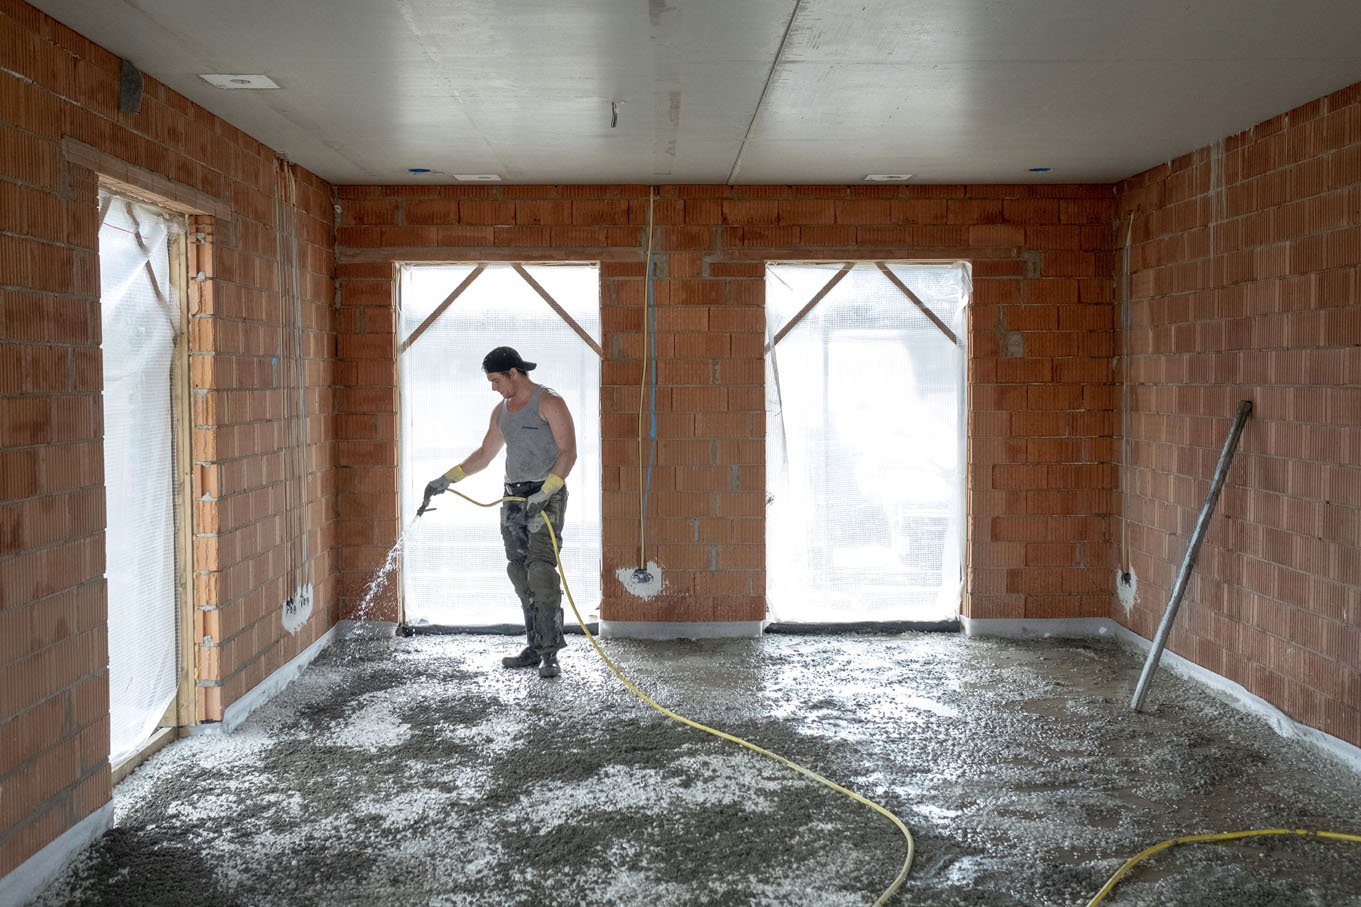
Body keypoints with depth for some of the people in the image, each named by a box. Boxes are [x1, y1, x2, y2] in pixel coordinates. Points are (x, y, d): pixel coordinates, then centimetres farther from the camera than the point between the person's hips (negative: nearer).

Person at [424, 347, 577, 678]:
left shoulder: (549, 402, -6)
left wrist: (544, 493, -21)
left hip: (546, 497, -7)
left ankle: (551, 654, -14)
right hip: (513, 498, 8)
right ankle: (535, 647, 11)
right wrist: (447, 479, 19)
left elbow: (568, 452, -13)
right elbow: (484, 454, 27)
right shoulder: (502, 410, 17)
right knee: (521, 575, 5)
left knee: (541, 571, -15)